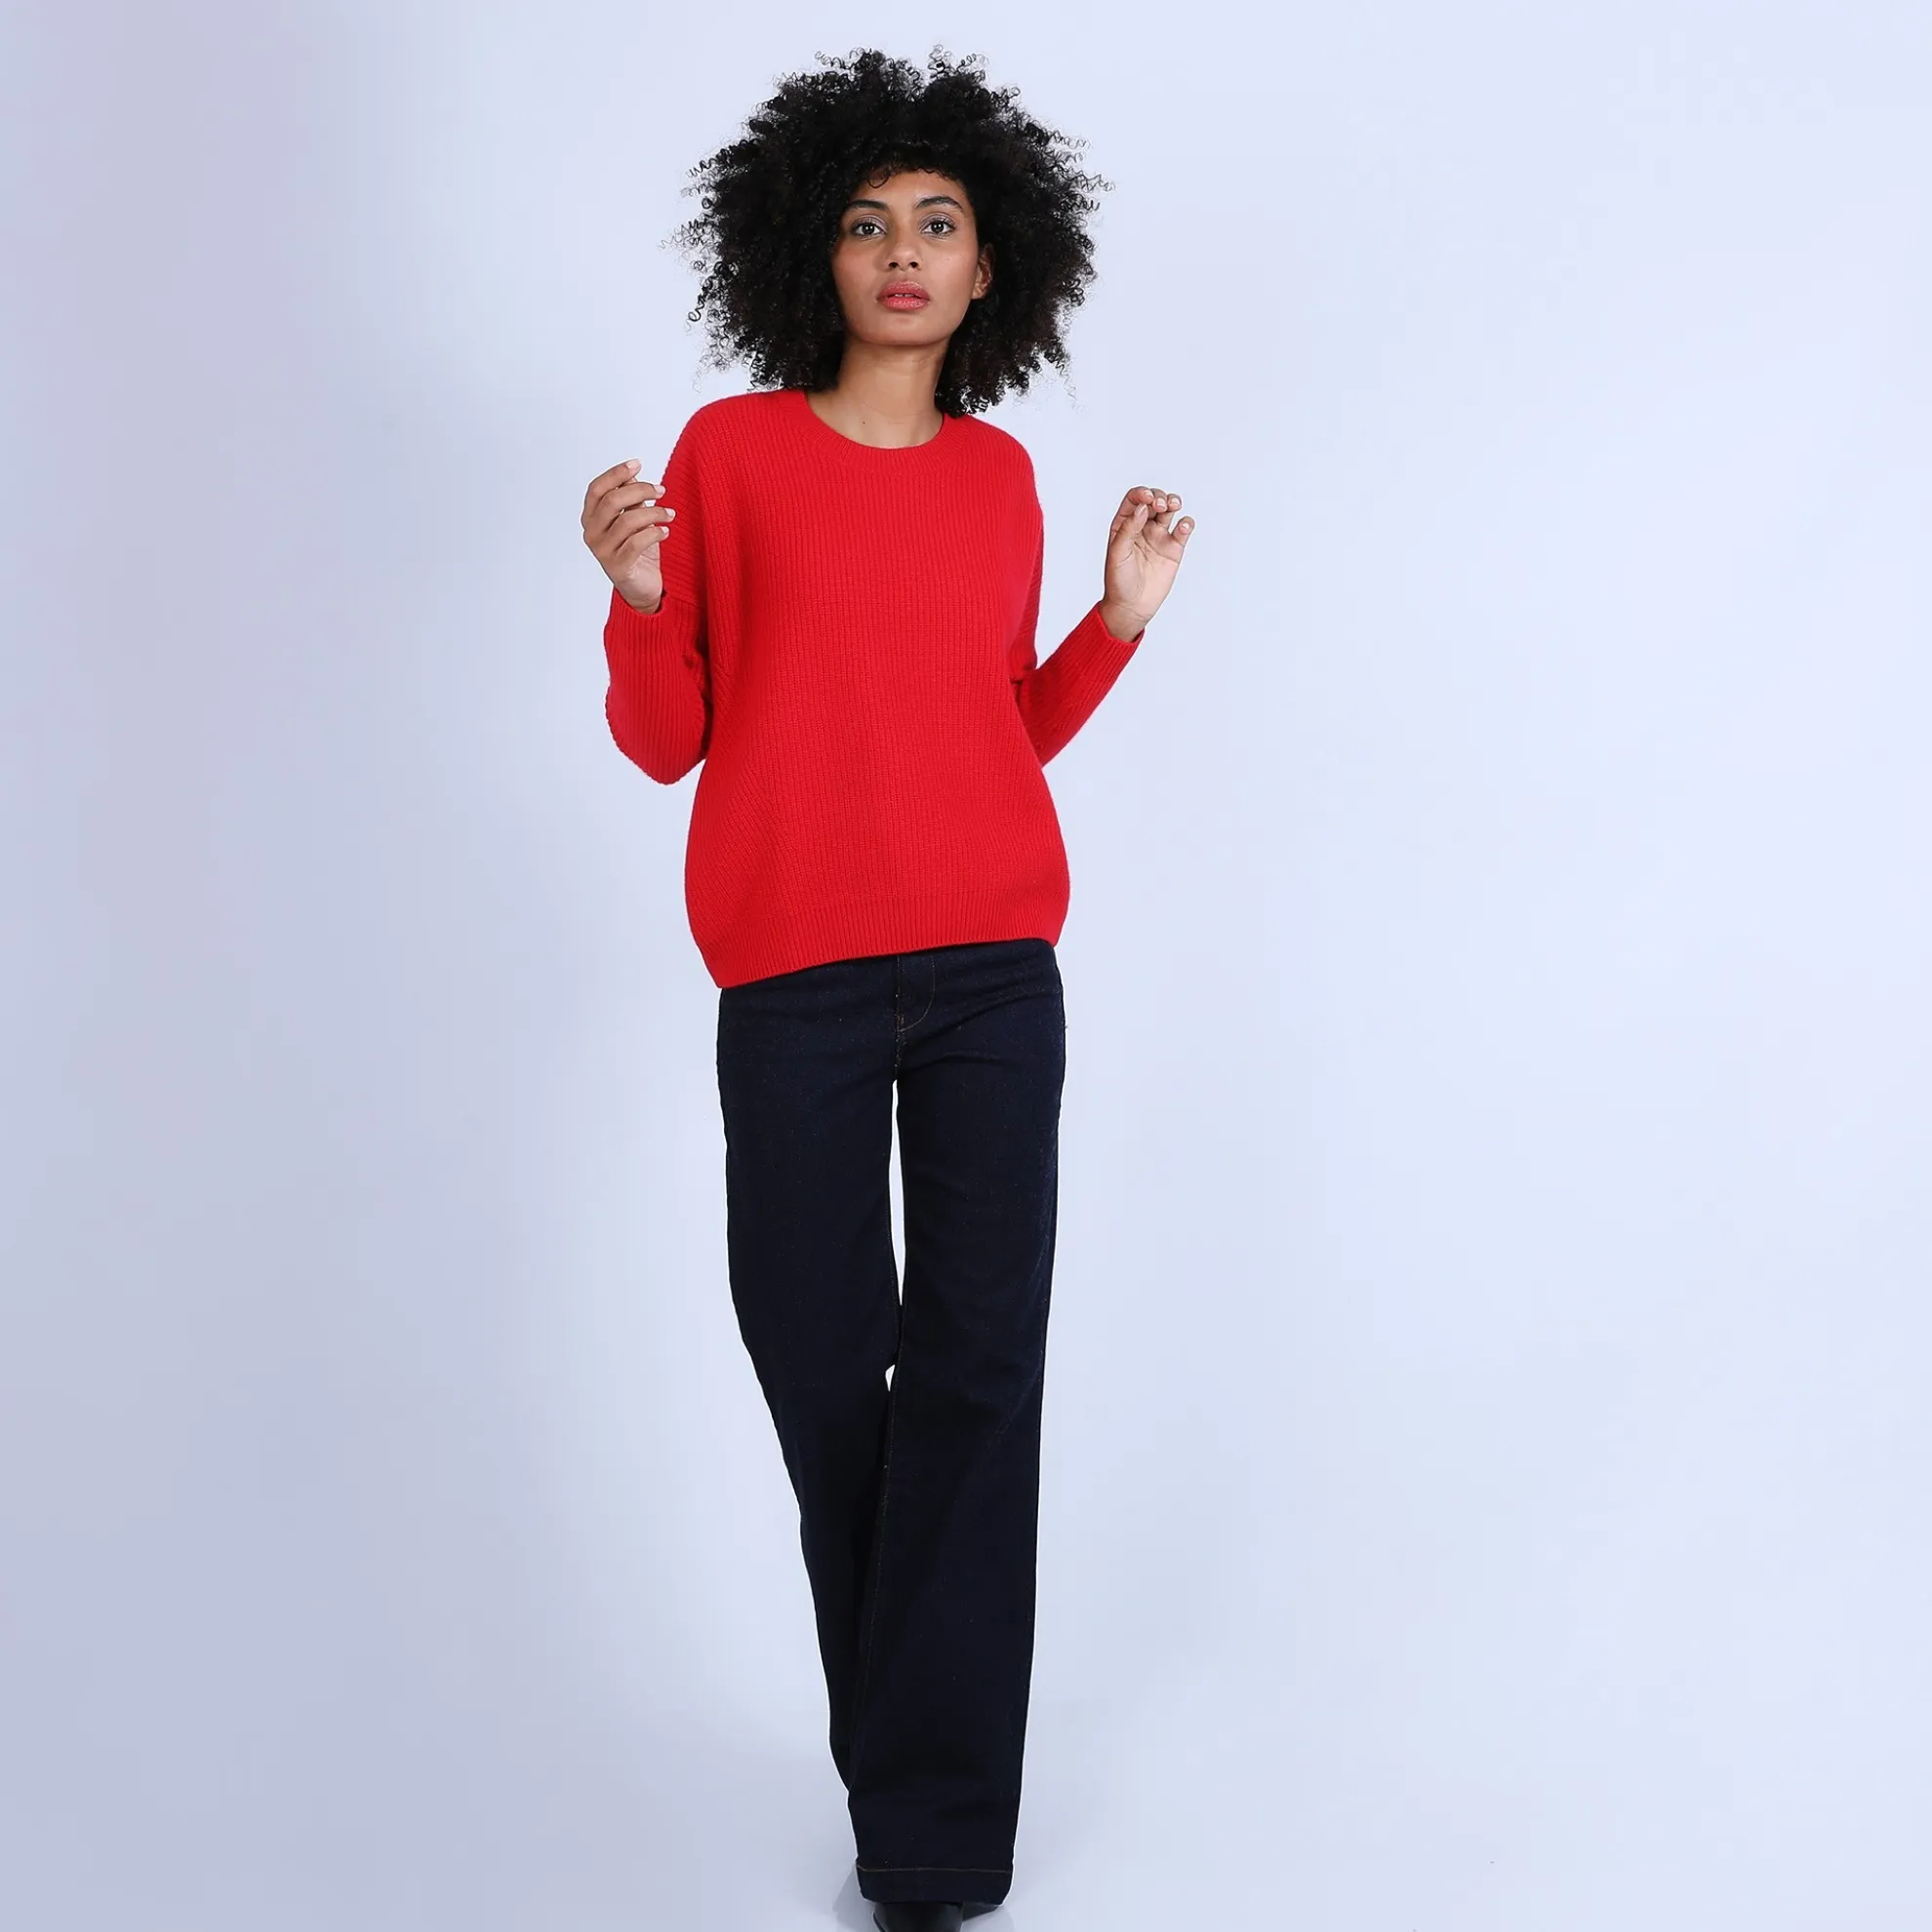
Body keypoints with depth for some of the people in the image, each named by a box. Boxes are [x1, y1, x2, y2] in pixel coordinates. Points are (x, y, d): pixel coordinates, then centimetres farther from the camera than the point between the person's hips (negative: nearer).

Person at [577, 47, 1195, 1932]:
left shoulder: (1000, 473, 12)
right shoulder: (730, 450, 3)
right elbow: (664, 740, 3)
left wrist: (1120, 618, 7)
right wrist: (636, 594, -14)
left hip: (993, 968, 2)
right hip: (796, 979, -2)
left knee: (979, 1365, -3)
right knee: (824, 1370, 3)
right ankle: (906, 1754, 24)